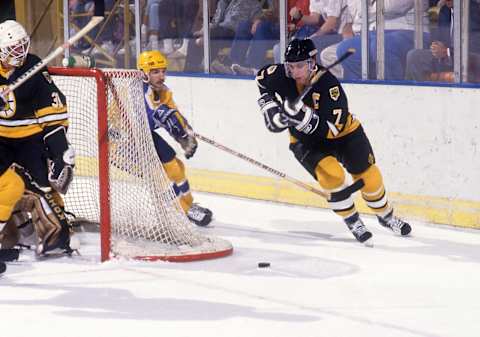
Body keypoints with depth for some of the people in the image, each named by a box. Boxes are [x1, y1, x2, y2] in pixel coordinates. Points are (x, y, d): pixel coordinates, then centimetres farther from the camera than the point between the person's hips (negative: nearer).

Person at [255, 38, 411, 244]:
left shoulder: (329, 84, -33)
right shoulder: (282, 76, -21)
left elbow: (330, 129, -39)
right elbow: (262, 79, 4)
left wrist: (303, 115, -51)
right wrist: (270, 107, -5)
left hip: (342, 132, -2)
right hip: (306, 141, 2)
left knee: (368, 177, 3)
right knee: (331, 174, -25)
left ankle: (386, 216, 33)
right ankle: (352, 222, -6)